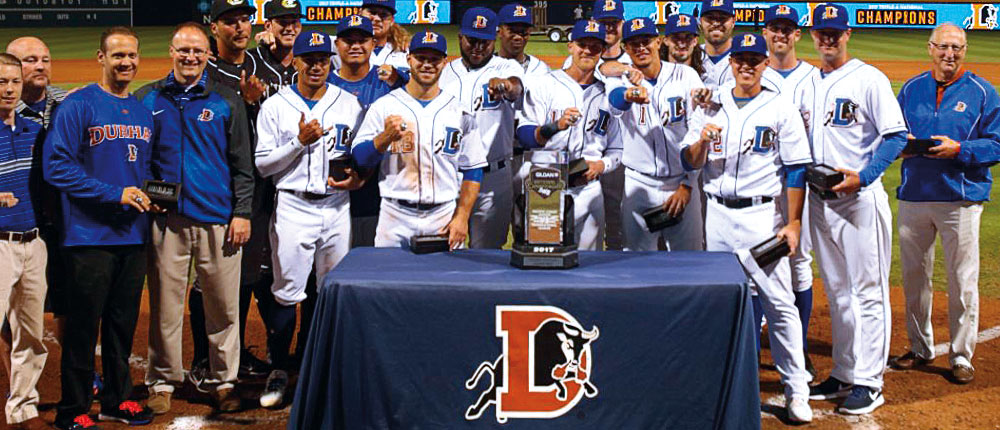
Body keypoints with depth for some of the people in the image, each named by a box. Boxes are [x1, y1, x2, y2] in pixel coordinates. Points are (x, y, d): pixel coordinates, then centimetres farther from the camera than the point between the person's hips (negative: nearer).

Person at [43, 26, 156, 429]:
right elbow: (57, 165, -15)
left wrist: (150, 193, 3)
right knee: (83, 324, -1)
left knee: (124, 322, 14)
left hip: (134, 234, 6)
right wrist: (114, 194, -19)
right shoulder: (78, 105, -8)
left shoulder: (143, 111, 14)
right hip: (90, 235, -6)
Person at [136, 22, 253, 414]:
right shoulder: (146, 99, 9)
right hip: (165, 219, 0)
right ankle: (162, 382, 13)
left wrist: (242, 213, -1)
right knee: (165, 304, 3)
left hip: (218, 219, 0)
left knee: (223, 305, 3)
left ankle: (224, 381, 14)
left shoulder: (226, 101, 7)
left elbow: (242, 163, 6)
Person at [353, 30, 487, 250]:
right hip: (395, 216, -1)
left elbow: (473, 170, 8)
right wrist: (385, 137, -19)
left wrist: (462, 217, -1)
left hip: (444, 215, 1)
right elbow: (359, 157, -1)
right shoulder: (383, 106, 4)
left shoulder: (460, 111, 8)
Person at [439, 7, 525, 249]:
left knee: (487, 253, 4)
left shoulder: (506, 68, -3)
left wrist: (506, 86, -51)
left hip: (493, 177, -3)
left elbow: (516, 87, -27)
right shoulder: (444, 73, 9)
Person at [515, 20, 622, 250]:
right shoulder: (544, 85, 4)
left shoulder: (606, 95, 15)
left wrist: (600, 165, -4)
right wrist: (556, 126, -24)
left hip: (588, 191, 4)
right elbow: (523, 134, -7)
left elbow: (616, 150, 17)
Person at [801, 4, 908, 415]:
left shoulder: (869, 79, -6)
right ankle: (844, 374, 23)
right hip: (819, 198, 7)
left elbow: (896, 135, -11)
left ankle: (868, 382, 2)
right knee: (837, 292, 14)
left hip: (860, 198, -7)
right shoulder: (808, 83, 13)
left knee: (867, 291, -3)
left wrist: (862, 176, -21)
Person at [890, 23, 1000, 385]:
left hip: (961, 197, -4)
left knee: (963, 282, -1)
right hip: (913, 195, 4)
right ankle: (919, 349, 25)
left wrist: (959, 149, -18)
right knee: (913, 277, 11)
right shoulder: (911, 89, 11)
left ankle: (961, 356, 11)